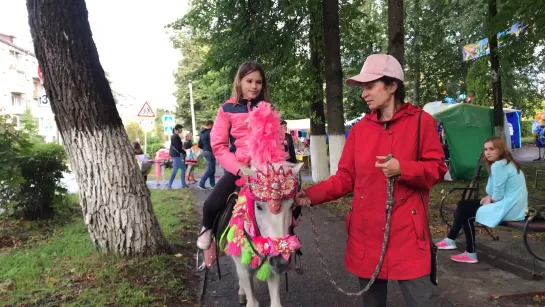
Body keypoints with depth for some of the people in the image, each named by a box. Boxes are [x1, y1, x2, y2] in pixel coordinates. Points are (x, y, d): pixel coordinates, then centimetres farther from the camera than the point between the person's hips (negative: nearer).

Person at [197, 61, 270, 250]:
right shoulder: (227, 109, 0)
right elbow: (218, 145, -3)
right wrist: (238, 168, -14)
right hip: (237, 169, -2)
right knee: (212, 204, -18)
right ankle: (208, 229, 19)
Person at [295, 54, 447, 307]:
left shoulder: (421, 121, -2)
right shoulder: (360, 129, 7)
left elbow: (437, 169, -2)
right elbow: (346, 177, 6)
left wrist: (402, 169, -19)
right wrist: (312, 195, -6)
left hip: (407, 231, -3)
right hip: (366, 231, 4)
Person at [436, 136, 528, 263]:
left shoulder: (498, 165, -18)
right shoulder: (508, 163, 15)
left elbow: (498, 195, -20)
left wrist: (489, 200, 0)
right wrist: (489, 198, 1)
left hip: (508, 208, -10)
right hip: (512, 205, 10)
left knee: (466, 211, -1)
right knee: (464, 205, 10)